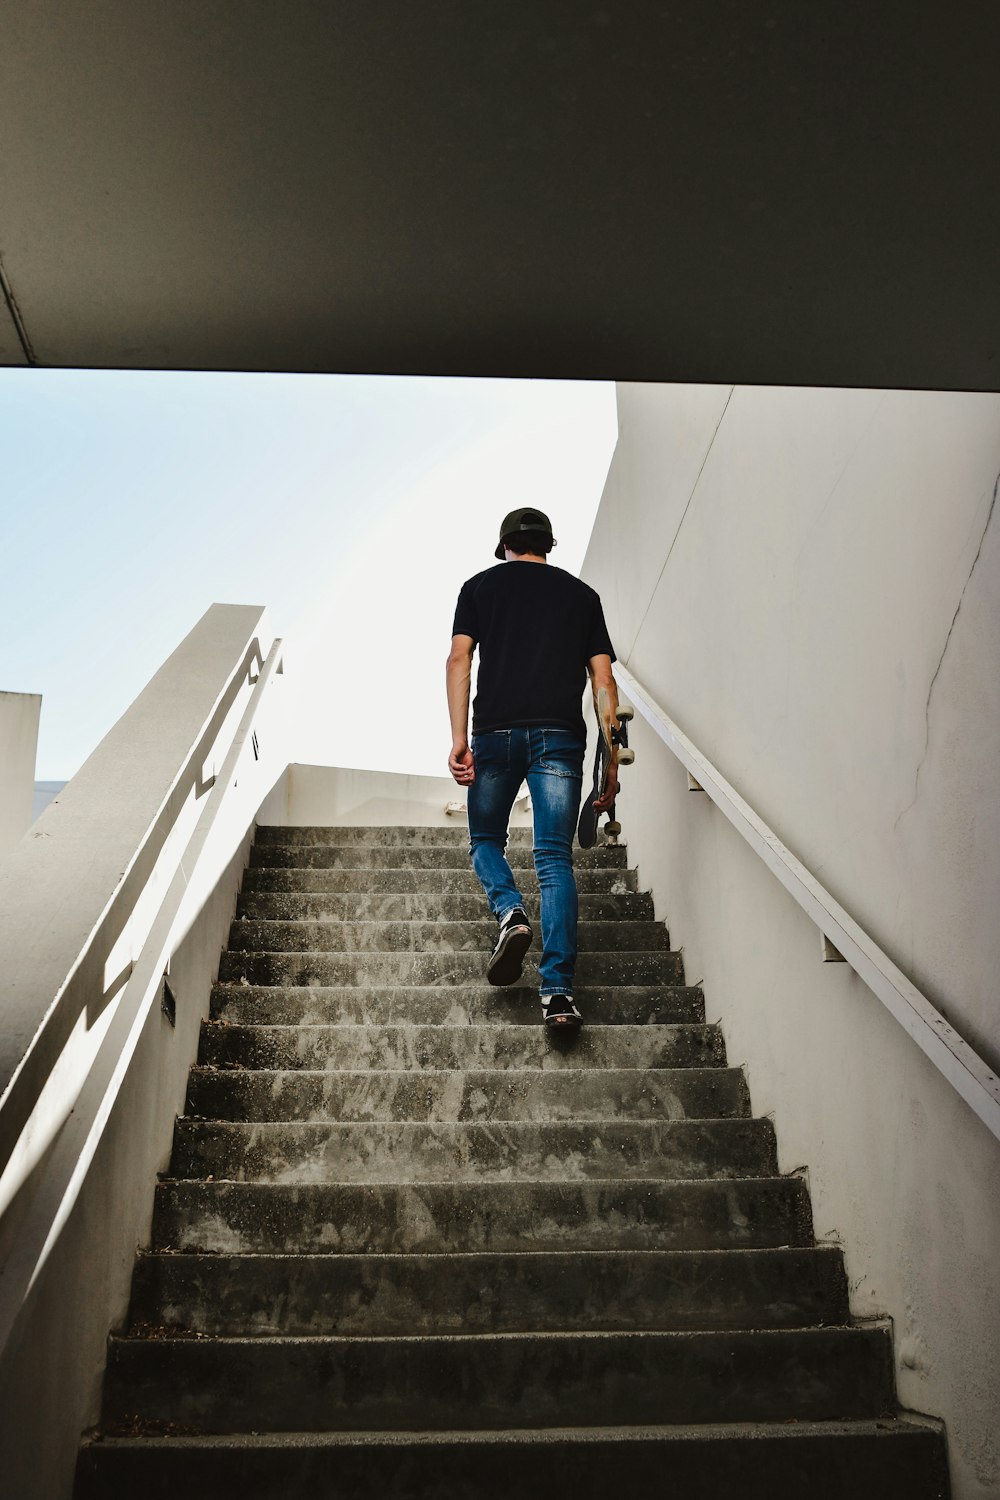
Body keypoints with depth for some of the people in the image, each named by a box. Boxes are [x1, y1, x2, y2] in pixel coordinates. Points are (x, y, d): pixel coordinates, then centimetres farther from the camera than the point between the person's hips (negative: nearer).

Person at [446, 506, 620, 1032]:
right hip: (561, 735, 1)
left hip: (496, 731, -1)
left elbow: (459, 660, 0)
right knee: (554, 858, 0)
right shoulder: (581, 593, 17)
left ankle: (510, 912, -11)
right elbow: (603, 679, 10)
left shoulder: (481, 585, 14)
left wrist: (459, 740, -4)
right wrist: (611, 762, 10)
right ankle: (557, 989, -10)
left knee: (486, 839, 18)